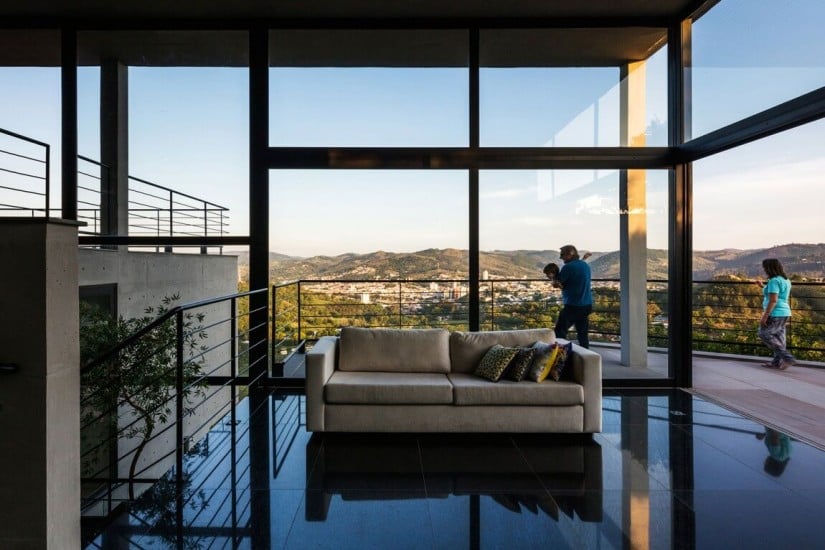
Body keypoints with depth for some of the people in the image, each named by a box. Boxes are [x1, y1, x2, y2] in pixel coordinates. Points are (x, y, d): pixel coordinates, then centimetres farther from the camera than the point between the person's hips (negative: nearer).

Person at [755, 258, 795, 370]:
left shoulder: (774, 281, -17)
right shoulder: (785, 280, 12)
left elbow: (773, 300, -22)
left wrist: (765, 316, -21)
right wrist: (763, 286, 26)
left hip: (775, 314, -9)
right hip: (784, 313, 10)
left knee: (764, 334, -1)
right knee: (778, 337, 12)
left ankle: (787, 357, -4)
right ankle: (777, 362, 16)